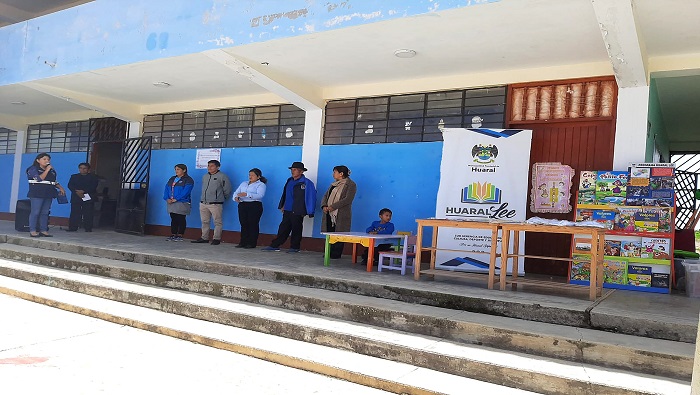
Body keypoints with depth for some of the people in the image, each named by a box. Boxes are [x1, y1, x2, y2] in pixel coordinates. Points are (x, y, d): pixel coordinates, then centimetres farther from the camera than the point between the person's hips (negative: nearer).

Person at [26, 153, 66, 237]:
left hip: (48, 194, 6)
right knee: (35, 212, -7)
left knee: (45, 213, 4)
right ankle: (32, 230, -5)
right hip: (37, 194, -6)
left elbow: (54, 182, 24)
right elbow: (39, 178, -14)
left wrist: (60, 188, 8)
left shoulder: (52, 171, 18)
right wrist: (47, 170, -10)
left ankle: (43, 230, 5)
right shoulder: (33, 169, 0)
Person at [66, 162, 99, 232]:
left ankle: (88, 228, -1)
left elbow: (93, 187, -6)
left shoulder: (93, 177, 8)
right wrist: (77, 192, -14)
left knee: (88, 214, -4)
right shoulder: (74, 176, 18)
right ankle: (72, 227, 2)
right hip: (76, 198, 2)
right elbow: (70, 185, 4)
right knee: (74, 213, -2)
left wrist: (83, 191, -18)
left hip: (88, 198, -2)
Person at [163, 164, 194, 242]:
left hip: (182, 203, -6)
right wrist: (167, 199, -6)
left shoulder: (188, 180, -5)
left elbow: (185, 192, -15)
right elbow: (166, 189, 11)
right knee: (173, 219, 9)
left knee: (181, 220, -2)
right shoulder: (172, 179, 18)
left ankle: (180, 236, 3)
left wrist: (176, 199, -20)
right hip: (171, 203, 6)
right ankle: (173, 235, 14)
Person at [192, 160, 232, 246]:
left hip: (215, 204, -7)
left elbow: (228, 189, -4)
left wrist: (221, 198, 5)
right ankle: (204, 238, 19)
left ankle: (216, 239, 1)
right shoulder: (205, 176, 17)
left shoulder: (222, 176, -5)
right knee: (205, 222, 11)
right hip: (203, 203, 7)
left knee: (217, 222, -4)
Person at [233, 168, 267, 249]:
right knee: (243, 224, 3)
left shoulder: (261, 185, 1)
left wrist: (246, 194, -26)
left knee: (253, 224, -5)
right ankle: (243, 242, 8)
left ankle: (252, 243, 1)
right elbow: (236, 192, 15)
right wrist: (236, 197, -10)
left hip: (254, 206, -5)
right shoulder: (243, 183, 22)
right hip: (242, 205, 6)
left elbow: (260, 195, -16)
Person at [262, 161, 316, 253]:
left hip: (298, 212, -6)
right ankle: (275, 245, 11)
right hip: (287, 210, 6)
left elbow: (311, 197, -11)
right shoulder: (290, 181, 11)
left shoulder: (307, 183, -9)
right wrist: (282, 206, 15)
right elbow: (285, 194, 19)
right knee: (283, 228, 8)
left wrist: (309, 212, -14)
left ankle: (295, 247, 15)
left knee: (296, 229, 4)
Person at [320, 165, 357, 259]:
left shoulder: (351, 185, -4)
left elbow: (348, 200, -15)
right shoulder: (333, 184, 21)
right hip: (329, 214, 7)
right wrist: (324, 206, -4)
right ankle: (329, 253, 12)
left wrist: (332, 206, -19)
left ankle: (336, 254, 2)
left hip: (341, 215, -6)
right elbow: (326, 196, 18)